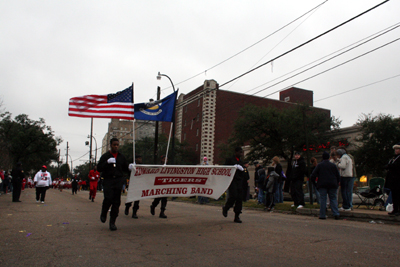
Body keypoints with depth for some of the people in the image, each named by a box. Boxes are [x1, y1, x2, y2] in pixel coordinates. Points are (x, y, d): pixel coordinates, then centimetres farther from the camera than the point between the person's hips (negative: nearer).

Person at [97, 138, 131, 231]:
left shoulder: (121, 157, 16)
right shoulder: (105, 156, 6)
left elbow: (125, 169, 19)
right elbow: (99, 168, -1)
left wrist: (129, 167, -4)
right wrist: (107, 162, -15)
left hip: (118, 180, 3)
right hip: (108, 180, -2)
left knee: (116, 201, -1)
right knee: (108, 198, -15)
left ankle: (112, 222, 10)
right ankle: (103, 214, 17)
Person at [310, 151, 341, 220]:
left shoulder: (319, 165, 1)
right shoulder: (333, 165, 7)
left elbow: (313, 175, -5)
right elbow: (338, 176, 9)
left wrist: (315, 182, 8)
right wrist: (336, 183, 21)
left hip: (322, 184, -2)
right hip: (332, 185, 2)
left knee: (323, 199, 0)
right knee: (333, 199, 7)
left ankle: (322, 215, -1)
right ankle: (336, 214, -2)